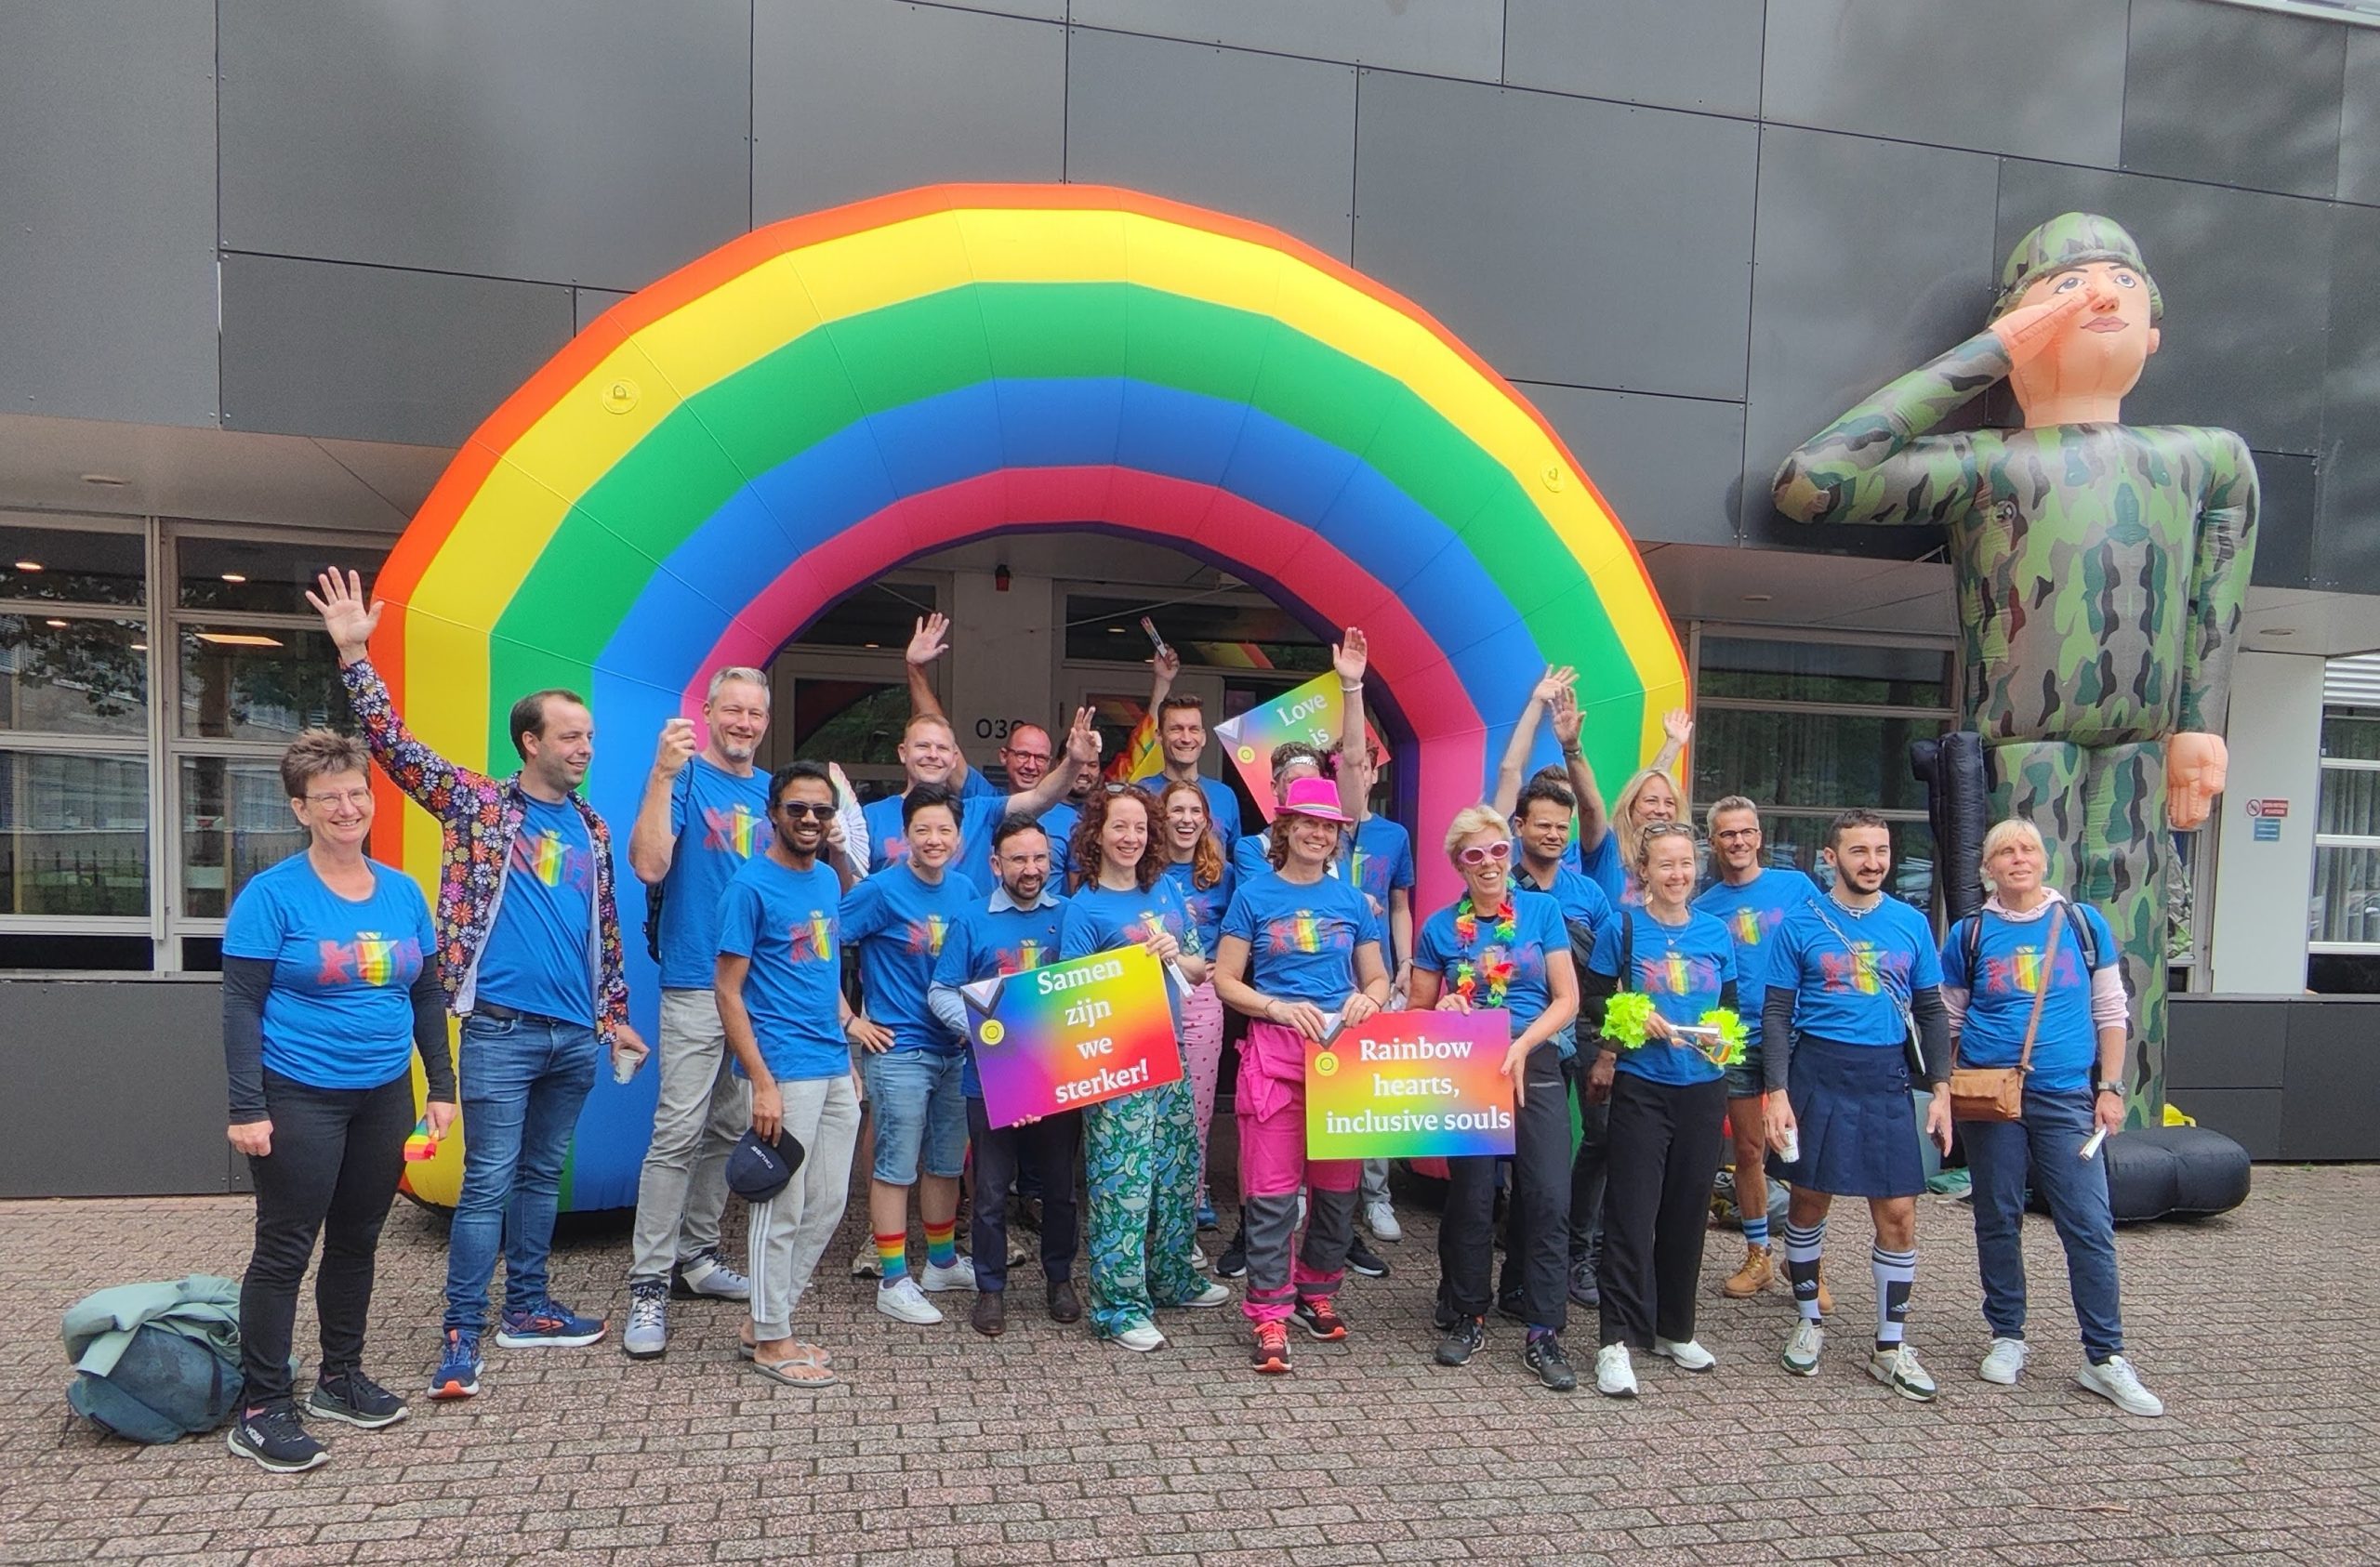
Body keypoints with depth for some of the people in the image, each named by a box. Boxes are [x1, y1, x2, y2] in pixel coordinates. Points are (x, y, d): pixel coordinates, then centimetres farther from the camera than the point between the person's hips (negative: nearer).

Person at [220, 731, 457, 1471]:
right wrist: (246, 1108, -16)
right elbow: (241, 1007, -10)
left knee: (357, 1242, 15)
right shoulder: (272, 895, -9)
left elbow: (427, 996, 11)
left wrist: (441, 1087, 8)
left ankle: (341, 1377, 30)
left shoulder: (402, 892, 6)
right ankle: (260, 1410, 13)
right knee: (285, 1248, 1)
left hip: (384, 1097, 5)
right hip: (299, 1098, -5)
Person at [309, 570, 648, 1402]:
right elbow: (395, 745, -9)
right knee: (488, 1182, -3)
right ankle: (461, 1334, 6)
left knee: (542, 1174, 14)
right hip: (502, 1029, -5)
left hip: (575, 1036, 5)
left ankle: (527, 1308, 25)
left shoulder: (591, 828, 12)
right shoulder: (479, 804, 0)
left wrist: (615, 1016, 16)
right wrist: (354, 656, -17)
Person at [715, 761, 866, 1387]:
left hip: (836, 1069, 8)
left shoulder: (828, 879, 12)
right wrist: (762, 1082, -16)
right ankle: (770, 1340, 16)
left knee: (828, 1204, 13)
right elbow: (728, 992, -11)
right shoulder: (750, 885, -10)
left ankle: (768, 1320, 26)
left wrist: (848, 1048, 15)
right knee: (782, 1208, 1)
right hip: (786, 1070, -8)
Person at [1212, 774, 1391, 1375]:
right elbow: (1225, 981, 1)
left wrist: (1368, 998, -7)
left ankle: (1318, 1291, 28)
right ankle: (1270, 1315, 4)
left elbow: (1379, 978, 16)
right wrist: (1281, 1008, -14)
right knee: (1272, 1189, -5)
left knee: (1338, 1183, 9)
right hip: (1274, 1052, -3)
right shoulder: (1253, 897, 3)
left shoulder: (1351, 901, 10)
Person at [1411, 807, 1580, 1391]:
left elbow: (1567, 1000, 1)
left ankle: (1544, 1334, 4)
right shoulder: (1440, 927, 5)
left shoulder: (1542, 911, 3)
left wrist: (1522, 1044, -13)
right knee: (1470, 1199, 6)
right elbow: (1417, 1008, 11)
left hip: (1534, 1069, 0)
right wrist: (1443, 1012, -11)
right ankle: (1466, 1317, 24)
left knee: (1550, 1199, -6)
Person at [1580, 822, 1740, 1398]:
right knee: (1632, 1211, -6)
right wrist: (1637, 1019, -17)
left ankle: (1675, 1329, 26)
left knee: (1689, 1209, 11)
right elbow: (1594, 999, -1)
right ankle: (1618, 1339, -2)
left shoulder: (1716, 934, 7)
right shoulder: (1624, 929, -3)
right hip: (1641, 1086, -4)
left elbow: (1729, 1007, 14)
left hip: (1703, 1089, 4)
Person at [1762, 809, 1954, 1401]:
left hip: (1886, 1080, 2)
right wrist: (1777, 1092, -10)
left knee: (1898, 1214, 1)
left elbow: (1931, 1013, 11)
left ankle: (1891, 1347, 15)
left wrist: (1940, 1089, 3)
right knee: (1809, 1202, 8)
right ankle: (1810, 1321, 28)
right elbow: (1776, 1013, -2)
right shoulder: (1802, 924, -2)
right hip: (1817, 1074, -2)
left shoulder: (1911, 924, 6)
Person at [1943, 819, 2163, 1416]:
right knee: (1998, 1221, 8)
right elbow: (1947, 1023, 9)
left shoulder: (2084, 925, 5)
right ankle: (2007, 1338, 22)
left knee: (2090, 1225, -3)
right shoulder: (1969, 934, 4)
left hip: (2066, 1098, 0)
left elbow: (2110, 1011, 9)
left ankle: (2105, 1358, 7)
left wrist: (2110, 1087, 3)